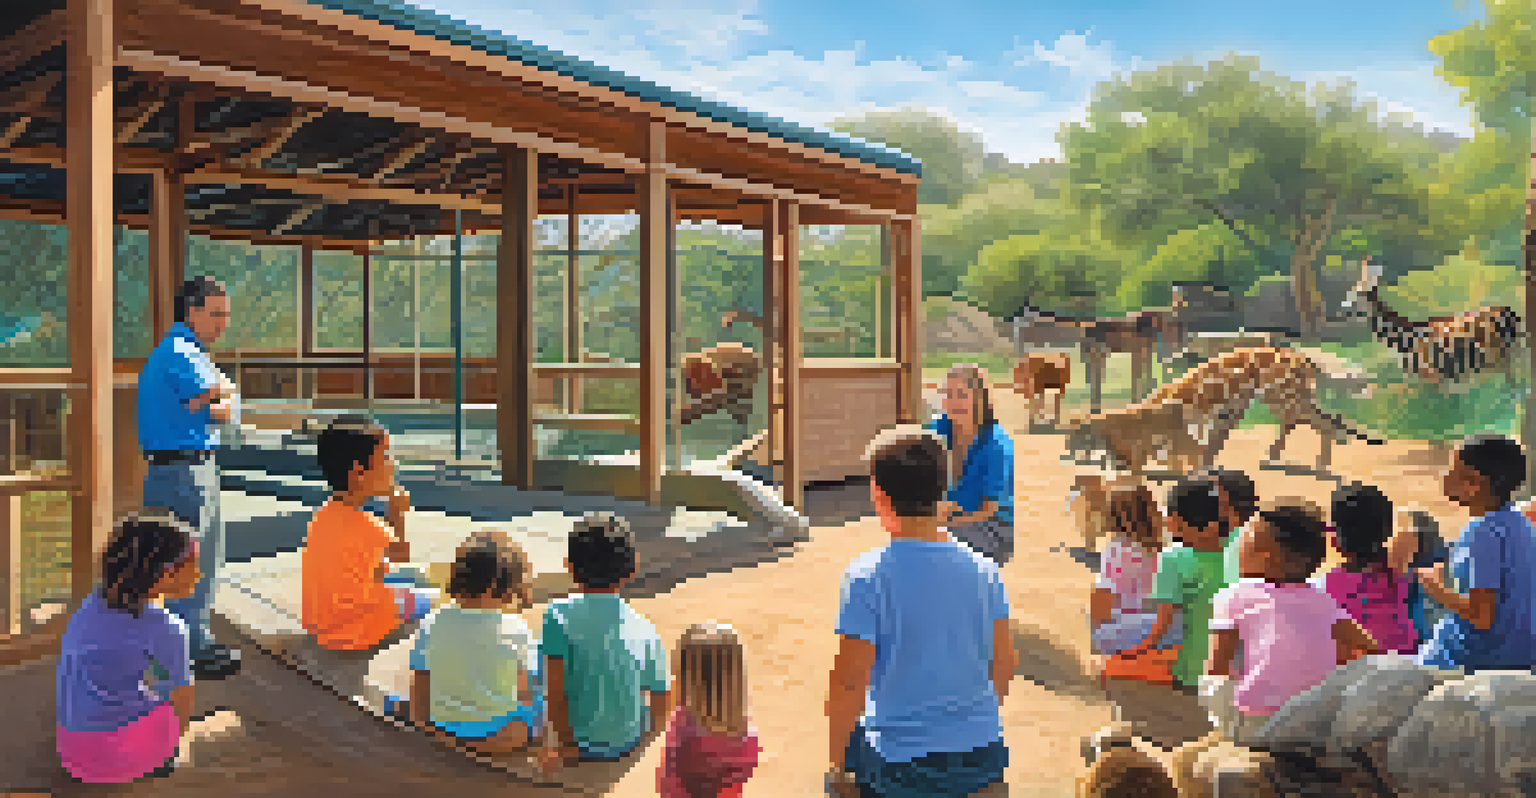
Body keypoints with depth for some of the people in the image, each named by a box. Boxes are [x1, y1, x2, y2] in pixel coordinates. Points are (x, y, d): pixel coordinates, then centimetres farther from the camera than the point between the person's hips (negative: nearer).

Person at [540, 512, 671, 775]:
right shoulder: (646, 630, -7)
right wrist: (640, 738, 13)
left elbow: (556, 693, -18)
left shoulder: (559, 615, -15)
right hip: (628, 742, 3)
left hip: (581, 740, -2)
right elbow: (660, 710, -4)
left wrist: (567, 746, -6)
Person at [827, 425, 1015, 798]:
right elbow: (1005, 666, 4)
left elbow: (849, 684, -17)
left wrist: (836, 765, -3)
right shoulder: (984, 570, -4)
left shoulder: (866, 577, -17)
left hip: (905, 767, -5)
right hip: (986, 759, 5)